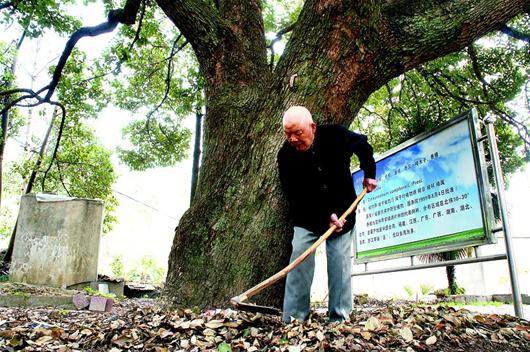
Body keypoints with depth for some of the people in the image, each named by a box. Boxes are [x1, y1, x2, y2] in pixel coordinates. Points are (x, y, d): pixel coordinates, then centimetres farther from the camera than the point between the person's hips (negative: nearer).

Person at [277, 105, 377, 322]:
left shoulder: (335, 135, -17)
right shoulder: (286, 156, -19)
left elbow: (363, 145, 5)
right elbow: (294, 196, -18)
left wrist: (369, 173, 3)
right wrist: (326, 215, -23)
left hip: (341, 214, 1)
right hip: (307, 217, 0)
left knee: (340, 262, -4)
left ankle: (339, 318, 5)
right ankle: (293, 318, -4)